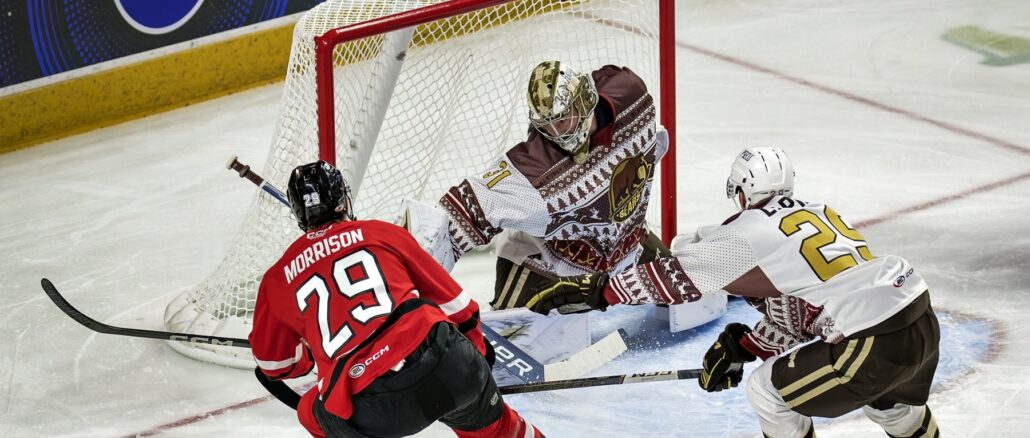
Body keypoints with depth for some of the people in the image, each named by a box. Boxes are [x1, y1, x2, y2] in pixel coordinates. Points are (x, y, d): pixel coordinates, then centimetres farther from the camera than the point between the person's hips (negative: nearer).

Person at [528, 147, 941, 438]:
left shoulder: (749, 233, -4)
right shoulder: (818, 214, 19)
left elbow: (678, 276, -2)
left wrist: (597, 289, 5)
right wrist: (744, 347, 25)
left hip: (876, 344, -8)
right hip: (924, 323, 8)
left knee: (768, 391, 8)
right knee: (889, 400, 37)